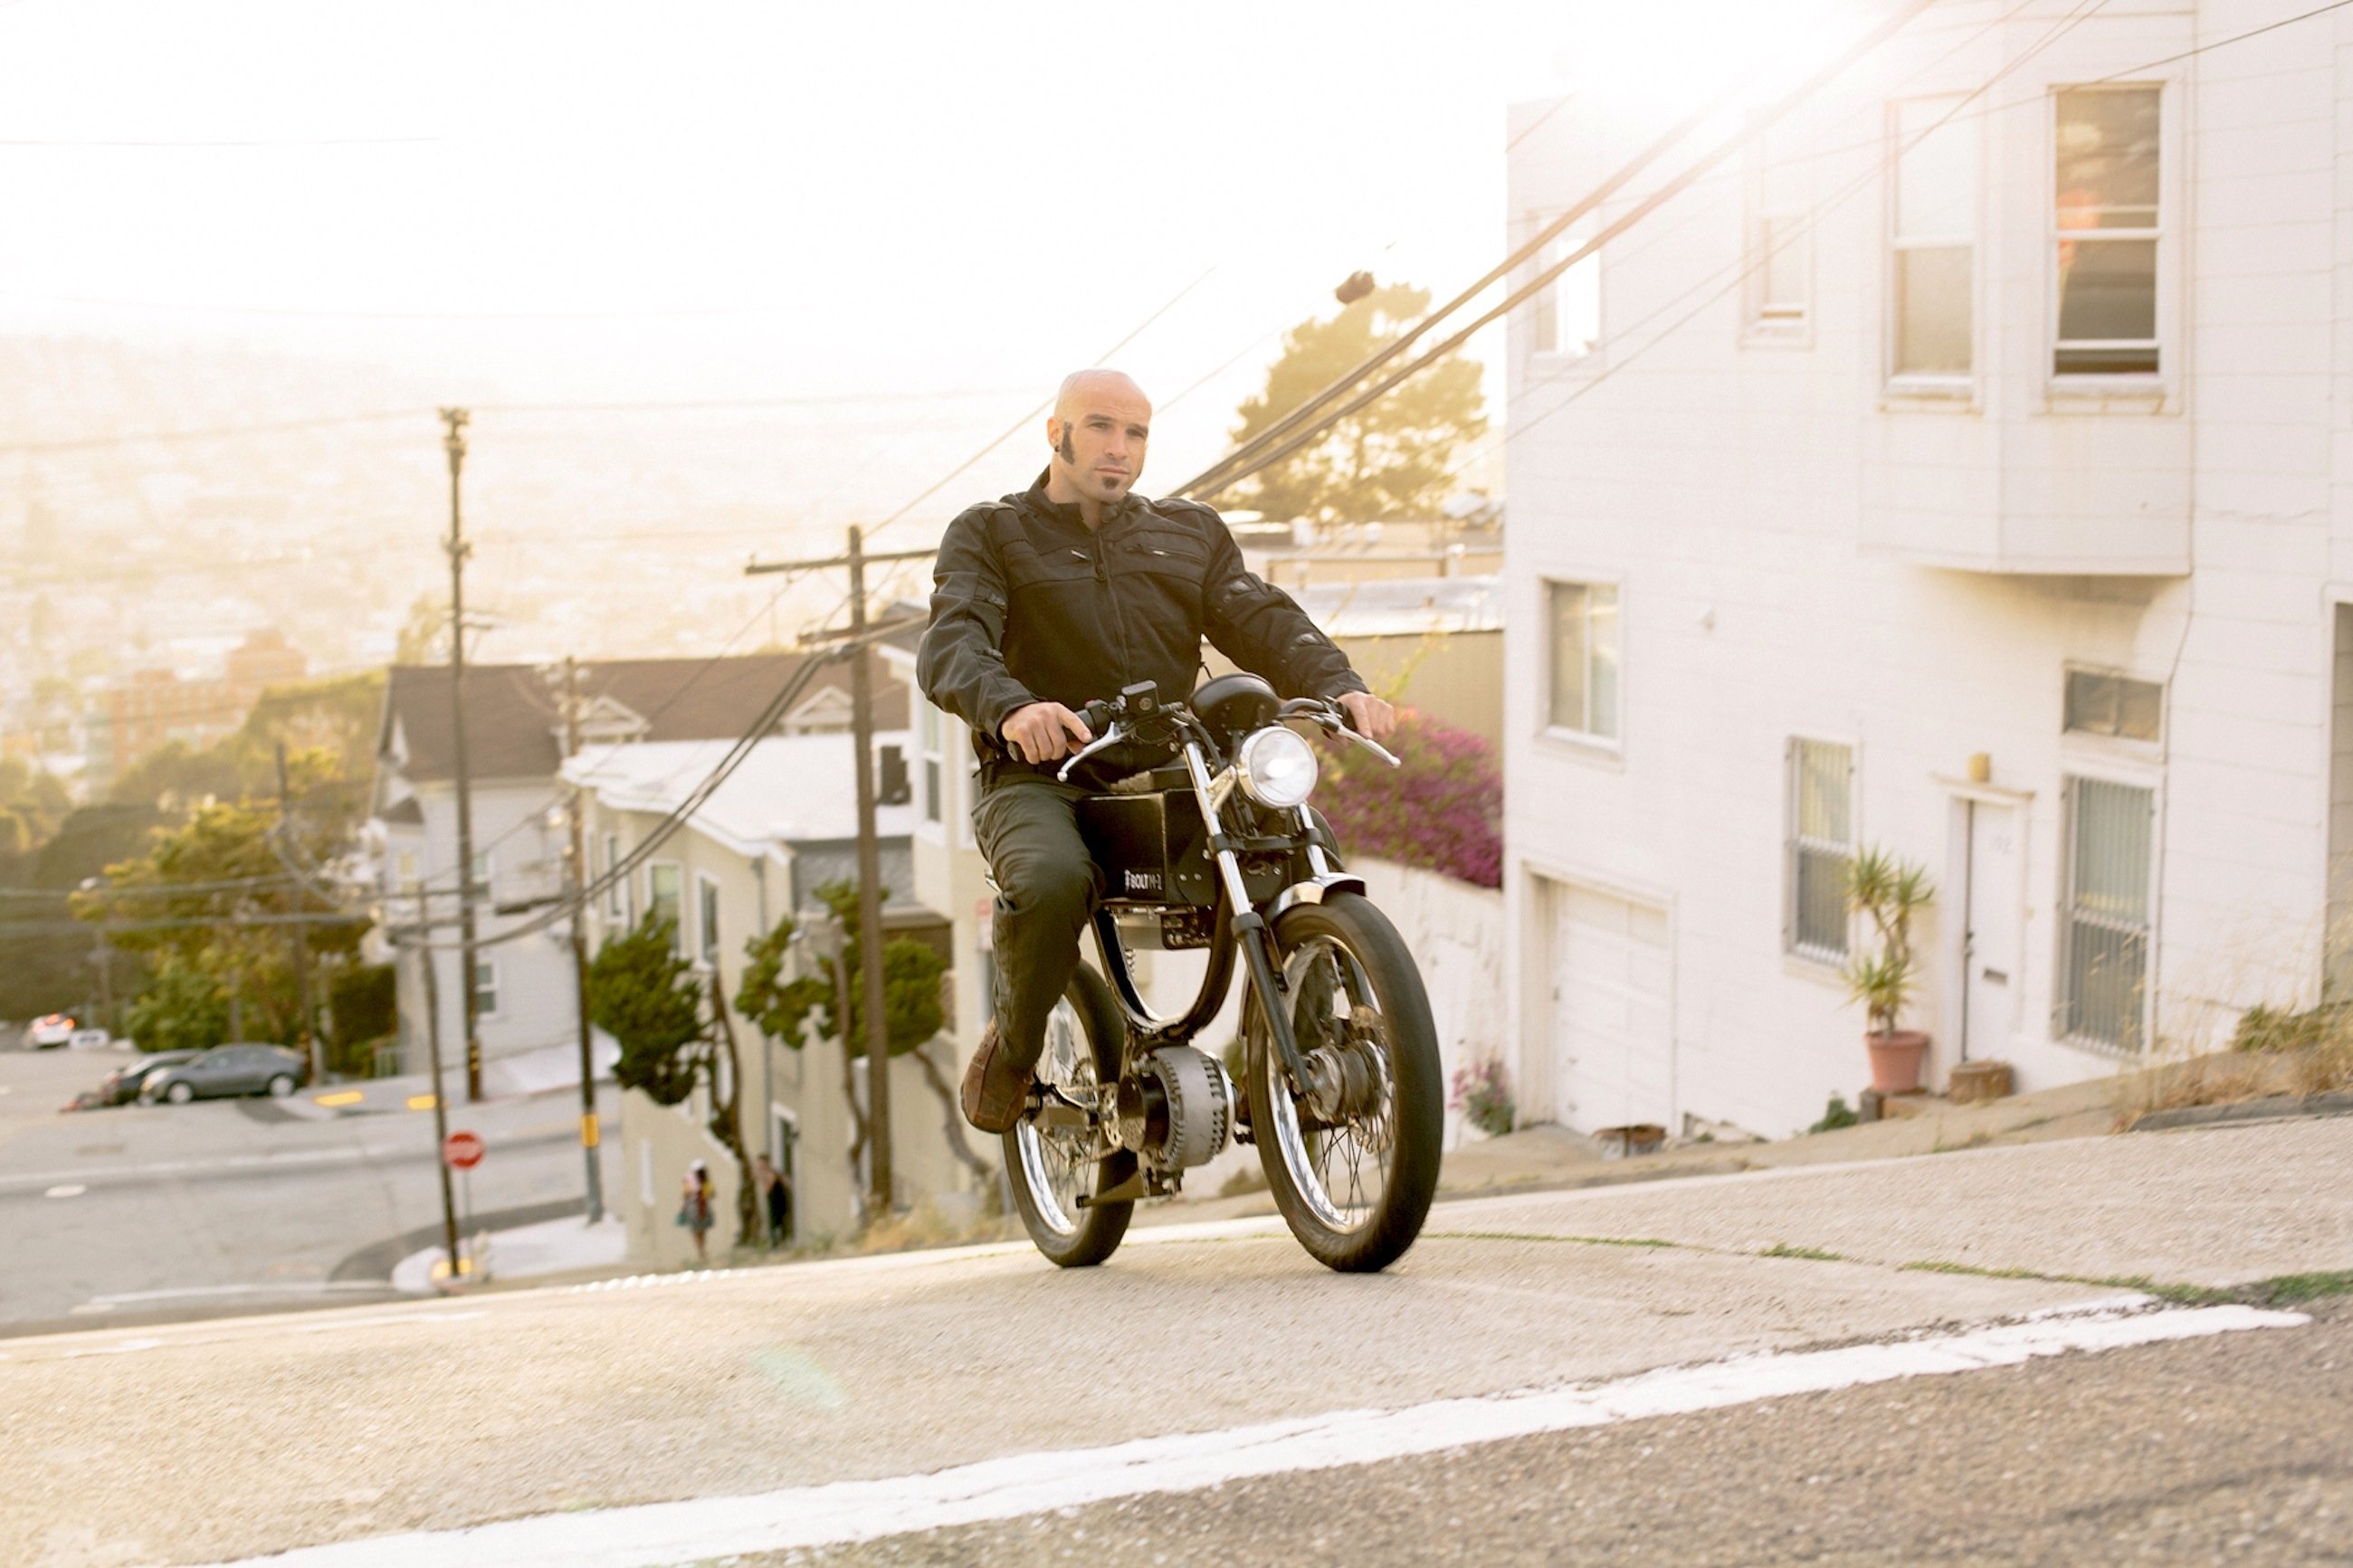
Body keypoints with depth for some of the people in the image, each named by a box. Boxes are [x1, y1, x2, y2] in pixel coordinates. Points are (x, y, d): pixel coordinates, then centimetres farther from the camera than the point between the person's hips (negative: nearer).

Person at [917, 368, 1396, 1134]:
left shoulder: (1190, 532, 21)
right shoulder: (989, 534, 9)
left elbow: (1260, 619, 6)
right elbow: (952, 645, -10)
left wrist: (1338, 683, -17)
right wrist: (1011, 707, -34)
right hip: (1042, 782, -3)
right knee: (1052, 884, -36)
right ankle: (1011, 1046, -7)